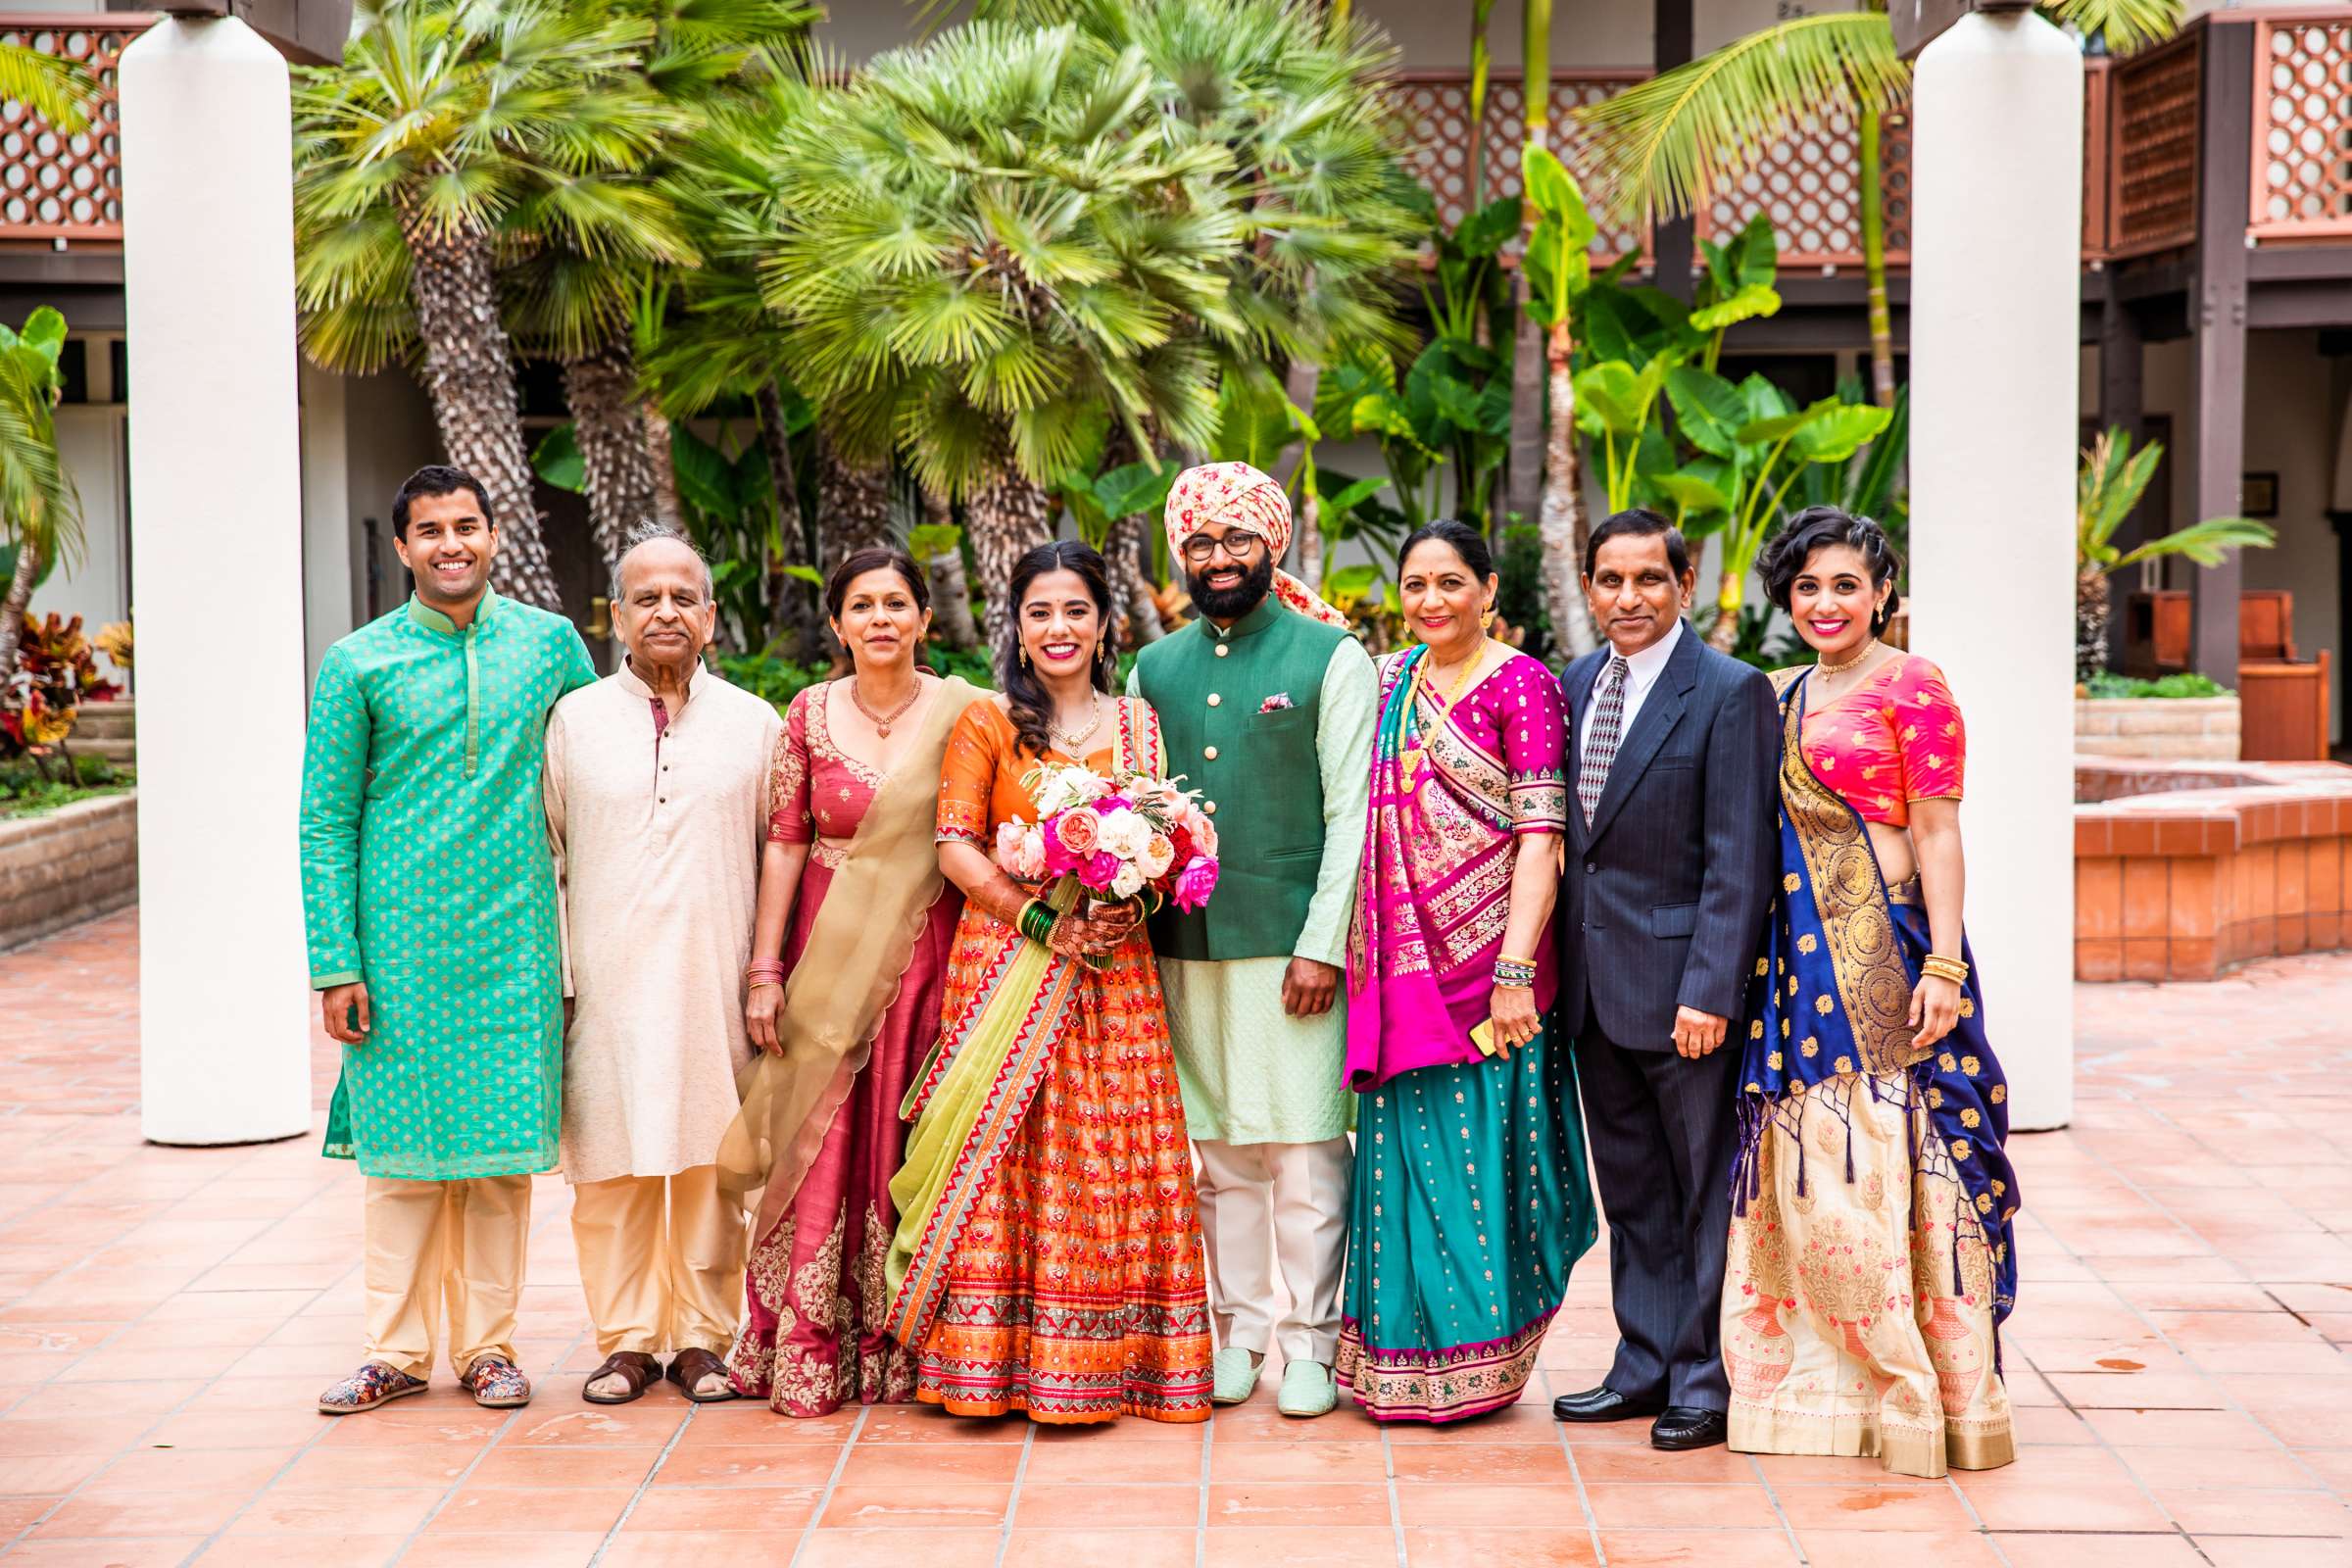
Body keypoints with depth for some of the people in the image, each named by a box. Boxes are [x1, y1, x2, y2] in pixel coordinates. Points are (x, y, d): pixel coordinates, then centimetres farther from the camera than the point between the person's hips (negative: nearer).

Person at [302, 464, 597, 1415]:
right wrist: (334, 964, -6)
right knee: (402, 1147, 3)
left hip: (512, 936, 1)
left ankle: (488, 1345, 16)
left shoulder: (550, 643, 6)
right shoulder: (357, 665, 1)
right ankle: (396, 1351, 13)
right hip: (400, 937, -1)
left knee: (502, 1144, 5)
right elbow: (326, 824, 1)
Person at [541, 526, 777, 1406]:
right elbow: (549, 855, 8)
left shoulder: (753, 725, 8)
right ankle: (626, 1338, 15)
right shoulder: (574, 721, 7)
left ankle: (702, 1337, 15)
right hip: (608, 980, 0)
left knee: (712, 1161, 3)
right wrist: (557, 975, 1)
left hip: (716, 979, 0)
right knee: (612, 1163, 2)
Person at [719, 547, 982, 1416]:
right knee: (820, 1145, 0)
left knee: (907, 1145, 2)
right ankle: (810, 1352, 9)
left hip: (928, 951, -1)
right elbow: (783, 844, 2)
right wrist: (765, 970, -2)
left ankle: (904, 1347, 14)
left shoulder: (964, 711, 0)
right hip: (827, 953, 1)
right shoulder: (810, 714, 3)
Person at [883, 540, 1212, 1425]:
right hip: (1008, 958, -2)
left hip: (1113, 968, 3)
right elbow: (956, 847, -4)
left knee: (1110, 1159, 2)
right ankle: (996, 1357, 2)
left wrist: (1129, 901, -8)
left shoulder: (1139, 725, 12)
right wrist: (1042, 919, -15)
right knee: (1001, 1157, -4)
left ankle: (1108, 1360, 10)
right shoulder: (987, 723, 3)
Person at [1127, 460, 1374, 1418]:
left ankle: (1310, 1342, 9)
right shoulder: (1155, 669, 12)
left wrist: (1322, 944, -11)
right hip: (1187, 945, 4)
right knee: (1218, 1150, 9)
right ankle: (1236, 1331, 20)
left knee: (1305, 1148, -2)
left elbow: (1351, 813, -5)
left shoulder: (1331, 658, -1)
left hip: (1293, 943, -4)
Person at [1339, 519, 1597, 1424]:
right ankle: (1401, 1358, 20)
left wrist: (1515, 970, -17)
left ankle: (1476, 1358, 13)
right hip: (1403, 961, 5)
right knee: (1403, 1149, 9)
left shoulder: (1521, 685, -6)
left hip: (1487, 958, -5)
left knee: (1476, 1149, 0)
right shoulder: (1390, 684, 12)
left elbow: (1540, 835, -11)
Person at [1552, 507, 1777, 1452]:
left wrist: (1709, 991, -19)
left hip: (1681, 988, -6)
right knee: (1631, 1191, 15)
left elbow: (1740, 860, -14)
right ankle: (1647, 1367, 25)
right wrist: (1551, 967, 6)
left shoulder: (1730, 693, -10)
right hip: (1594, 984, 7)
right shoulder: (1573, 685, 11)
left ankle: (1705, 1386, 14)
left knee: (1706, 1193, 4)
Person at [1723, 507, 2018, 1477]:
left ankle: (1921, 1395, 5)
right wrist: (1760, 958, 11)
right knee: (1804, 1170, 7)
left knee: (1882, 1166, -5)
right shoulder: (1782, 695, 15)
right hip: (1800, 953, 7)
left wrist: (1942, 966, -15)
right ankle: (1828, 1380, 18)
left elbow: (1937, 833, -9)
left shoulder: (1911, 685, -4)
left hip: (1887, 951, -7)